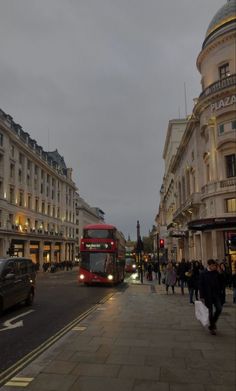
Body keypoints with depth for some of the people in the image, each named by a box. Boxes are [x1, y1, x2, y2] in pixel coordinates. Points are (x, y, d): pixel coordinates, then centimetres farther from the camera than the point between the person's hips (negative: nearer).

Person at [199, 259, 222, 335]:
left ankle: (213, 323, 21)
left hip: (216, 294, 4)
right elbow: (201, 286, -8)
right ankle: (212, 327, 18)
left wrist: (219, 293, 4)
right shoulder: (203, 274, -8)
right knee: (211, 311, 3)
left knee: (219, 309, -4)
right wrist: (202, 297, -11)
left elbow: (218, 284, 9)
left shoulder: (216, 273, 3)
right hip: (208, 295, -3)